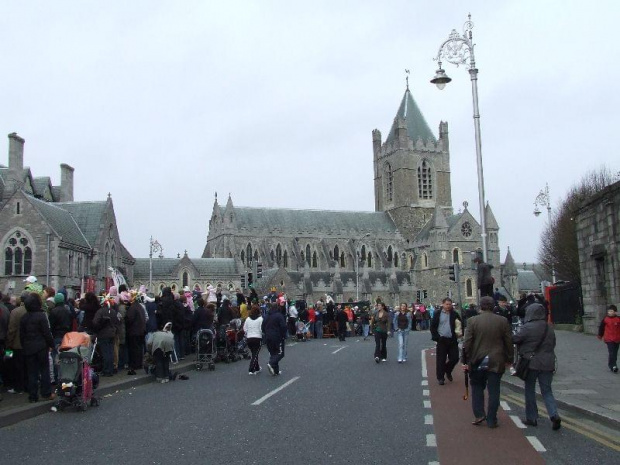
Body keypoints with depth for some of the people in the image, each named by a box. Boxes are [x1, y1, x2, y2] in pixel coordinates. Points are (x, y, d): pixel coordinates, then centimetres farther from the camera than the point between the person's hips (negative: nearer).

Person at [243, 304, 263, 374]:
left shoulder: (247, 319, 4)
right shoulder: (260, 319, -8)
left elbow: (245, 329, 4)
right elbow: (262, 329, -12)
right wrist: (263, 336, 5)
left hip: (249, 338, 5)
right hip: (257, 338, -4)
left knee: (254, 354, 19)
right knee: (255, 354, -1)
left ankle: (257, 368, 30)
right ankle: (251, 370, -12)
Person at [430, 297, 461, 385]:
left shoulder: (455, 314, 6)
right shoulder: (437, 314, 0)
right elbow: (432, 326, 0)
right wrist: (436, 337, -9)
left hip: (452, 340, 3)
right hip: (442, 340, -2)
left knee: (455, 358, 4)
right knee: (441, 360, 0)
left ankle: (448, 371, 32)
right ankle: (440, 377, 12)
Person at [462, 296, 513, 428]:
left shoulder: (473, 321, -7)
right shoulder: (503, 321, -2)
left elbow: (467, 343, -7)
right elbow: (509, 342, 2)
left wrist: (465, 361, -1)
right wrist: (509, 359, 13)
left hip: (477, 362, -1)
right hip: (496, 362, 1)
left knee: (477, 387, 16)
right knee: (494, 390, 7)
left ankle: (479, 415, 7)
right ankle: (491, 420, 11)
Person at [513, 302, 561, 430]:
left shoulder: (527, 328, -13)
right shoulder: (549, 328, 5)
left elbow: (515, 339, -7)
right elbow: (553, 344, 13)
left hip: (531, 363, -4)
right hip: (547, 363, 4)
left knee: (530, 390, 10)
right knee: (547, 391, 10)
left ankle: (531, 418, 16)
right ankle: (554, 415, -9)